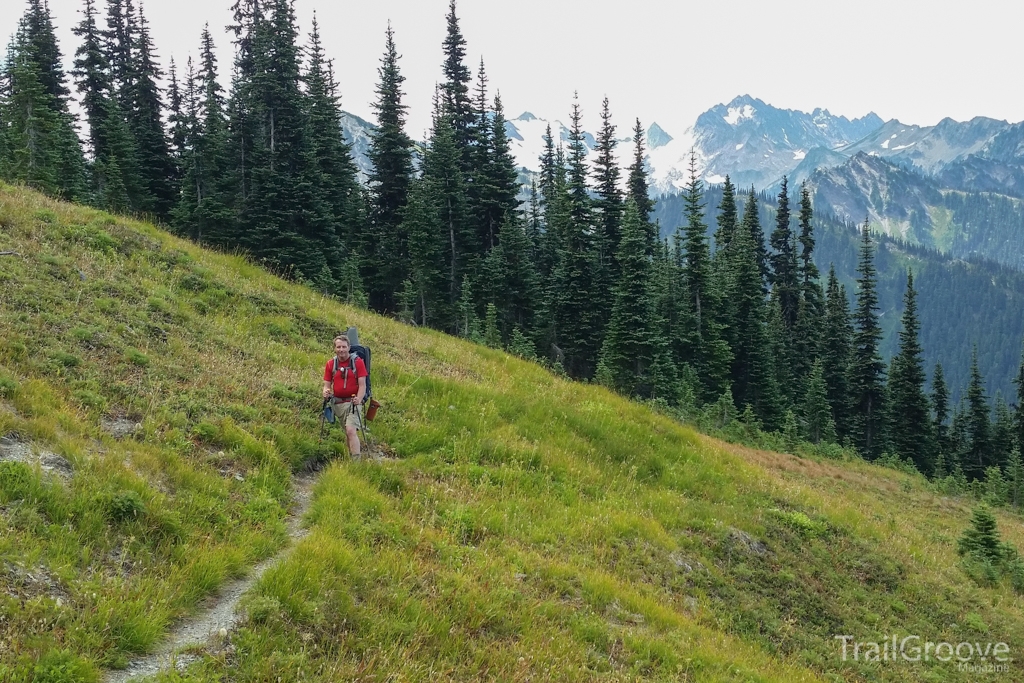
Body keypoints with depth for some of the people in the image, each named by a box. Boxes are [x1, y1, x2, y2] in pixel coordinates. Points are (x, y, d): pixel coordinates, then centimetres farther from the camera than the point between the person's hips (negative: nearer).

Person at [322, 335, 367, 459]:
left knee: (351, 430, -19)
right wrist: (326, 393, -14)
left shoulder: (357, 362, -3)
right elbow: (327, 385, 10)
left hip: (352, 402, -4)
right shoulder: (331, 364, 8)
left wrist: (358, 400, -23)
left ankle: (356, 461, -22)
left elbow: (362, 385, -6)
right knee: (347, 433, 11)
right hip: (337, 403, 4)